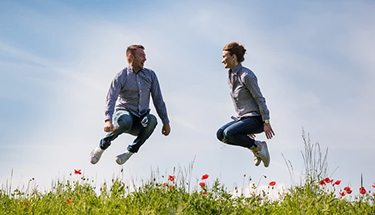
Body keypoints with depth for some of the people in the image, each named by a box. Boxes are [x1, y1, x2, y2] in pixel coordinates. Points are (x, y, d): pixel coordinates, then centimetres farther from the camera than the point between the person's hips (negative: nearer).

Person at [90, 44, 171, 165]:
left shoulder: (150, 75, 9)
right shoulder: (121, 77, -5)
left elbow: (158, 99, 12)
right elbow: (111, 99, -18)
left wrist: (166, 122, 7)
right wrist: (108, 120, -36)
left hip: (140, 122, 3)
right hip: (124, 113, -3)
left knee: (151, 119, -33)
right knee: (126, 121, -40)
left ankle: (130, 151, -20)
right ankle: (102, 147, -16)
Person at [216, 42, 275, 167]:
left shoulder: (246, 75, -16)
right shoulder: (230, 76, 12)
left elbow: (260, 99, -15)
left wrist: (266, 123, -17)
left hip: (256, 118, -9)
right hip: (243, 118, 9)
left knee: (229, 133, -27)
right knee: (220, 134, -7)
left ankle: (258, 147, -6)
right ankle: (255, 146, 2)